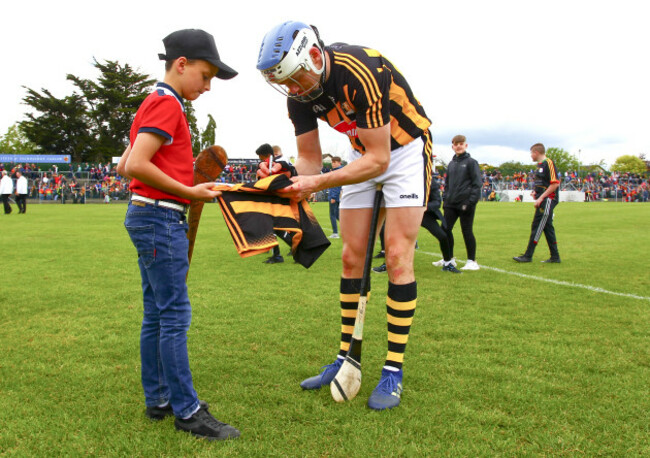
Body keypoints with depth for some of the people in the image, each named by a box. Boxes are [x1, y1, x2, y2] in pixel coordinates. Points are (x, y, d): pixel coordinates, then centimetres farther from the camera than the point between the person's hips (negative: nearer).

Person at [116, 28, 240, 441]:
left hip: (149, 216, 10)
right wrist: (189, 192, -16)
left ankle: (158, 400, 23)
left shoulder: (155, 104, 19)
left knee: (156, 314, 13)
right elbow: (137, 165, -21)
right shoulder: (166, 104, -11)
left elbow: (124, 165, 19)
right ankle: (187, 411, 2)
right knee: (175, 314, -6)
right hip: (161, 217, -10)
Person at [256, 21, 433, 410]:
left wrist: (319, 183, -35)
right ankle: (346, 359, 13)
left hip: (406, 150, -6)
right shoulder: (300, 93, -11)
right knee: (352, 256, 2)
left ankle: (394, 372, -4)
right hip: (365, 155, 7)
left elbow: (378, 160, -30)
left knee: (398, 256, -13)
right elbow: (310, 157, -3)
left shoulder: (360, 72, -32)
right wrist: (298, 188, -23)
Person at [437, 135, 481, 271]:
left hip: (465, 203, -6)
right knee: (445, 229, 4)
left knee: (467, 231, -1)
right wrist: (445, 198, 10)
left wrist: (471, 201, -15)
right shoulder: (451, 164, 16)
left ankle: (472, 261, 9)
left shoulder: (471, 162, -2)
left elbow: (477, 183, -7)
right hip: (451, 204, 6)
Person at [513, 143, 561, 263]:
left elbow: (555, 184, -18)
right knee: (547, 227, 10)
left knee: (537, 227, -7)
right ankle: (555, 257, 16)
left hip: (548, 199, -9)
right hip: (543, 201, 9)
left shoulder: (548, 163, -12)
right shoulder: (539, 165, 17)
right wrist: (536, 192, 9)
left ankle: (528, 256, -4)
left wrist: (541, 198, -19)